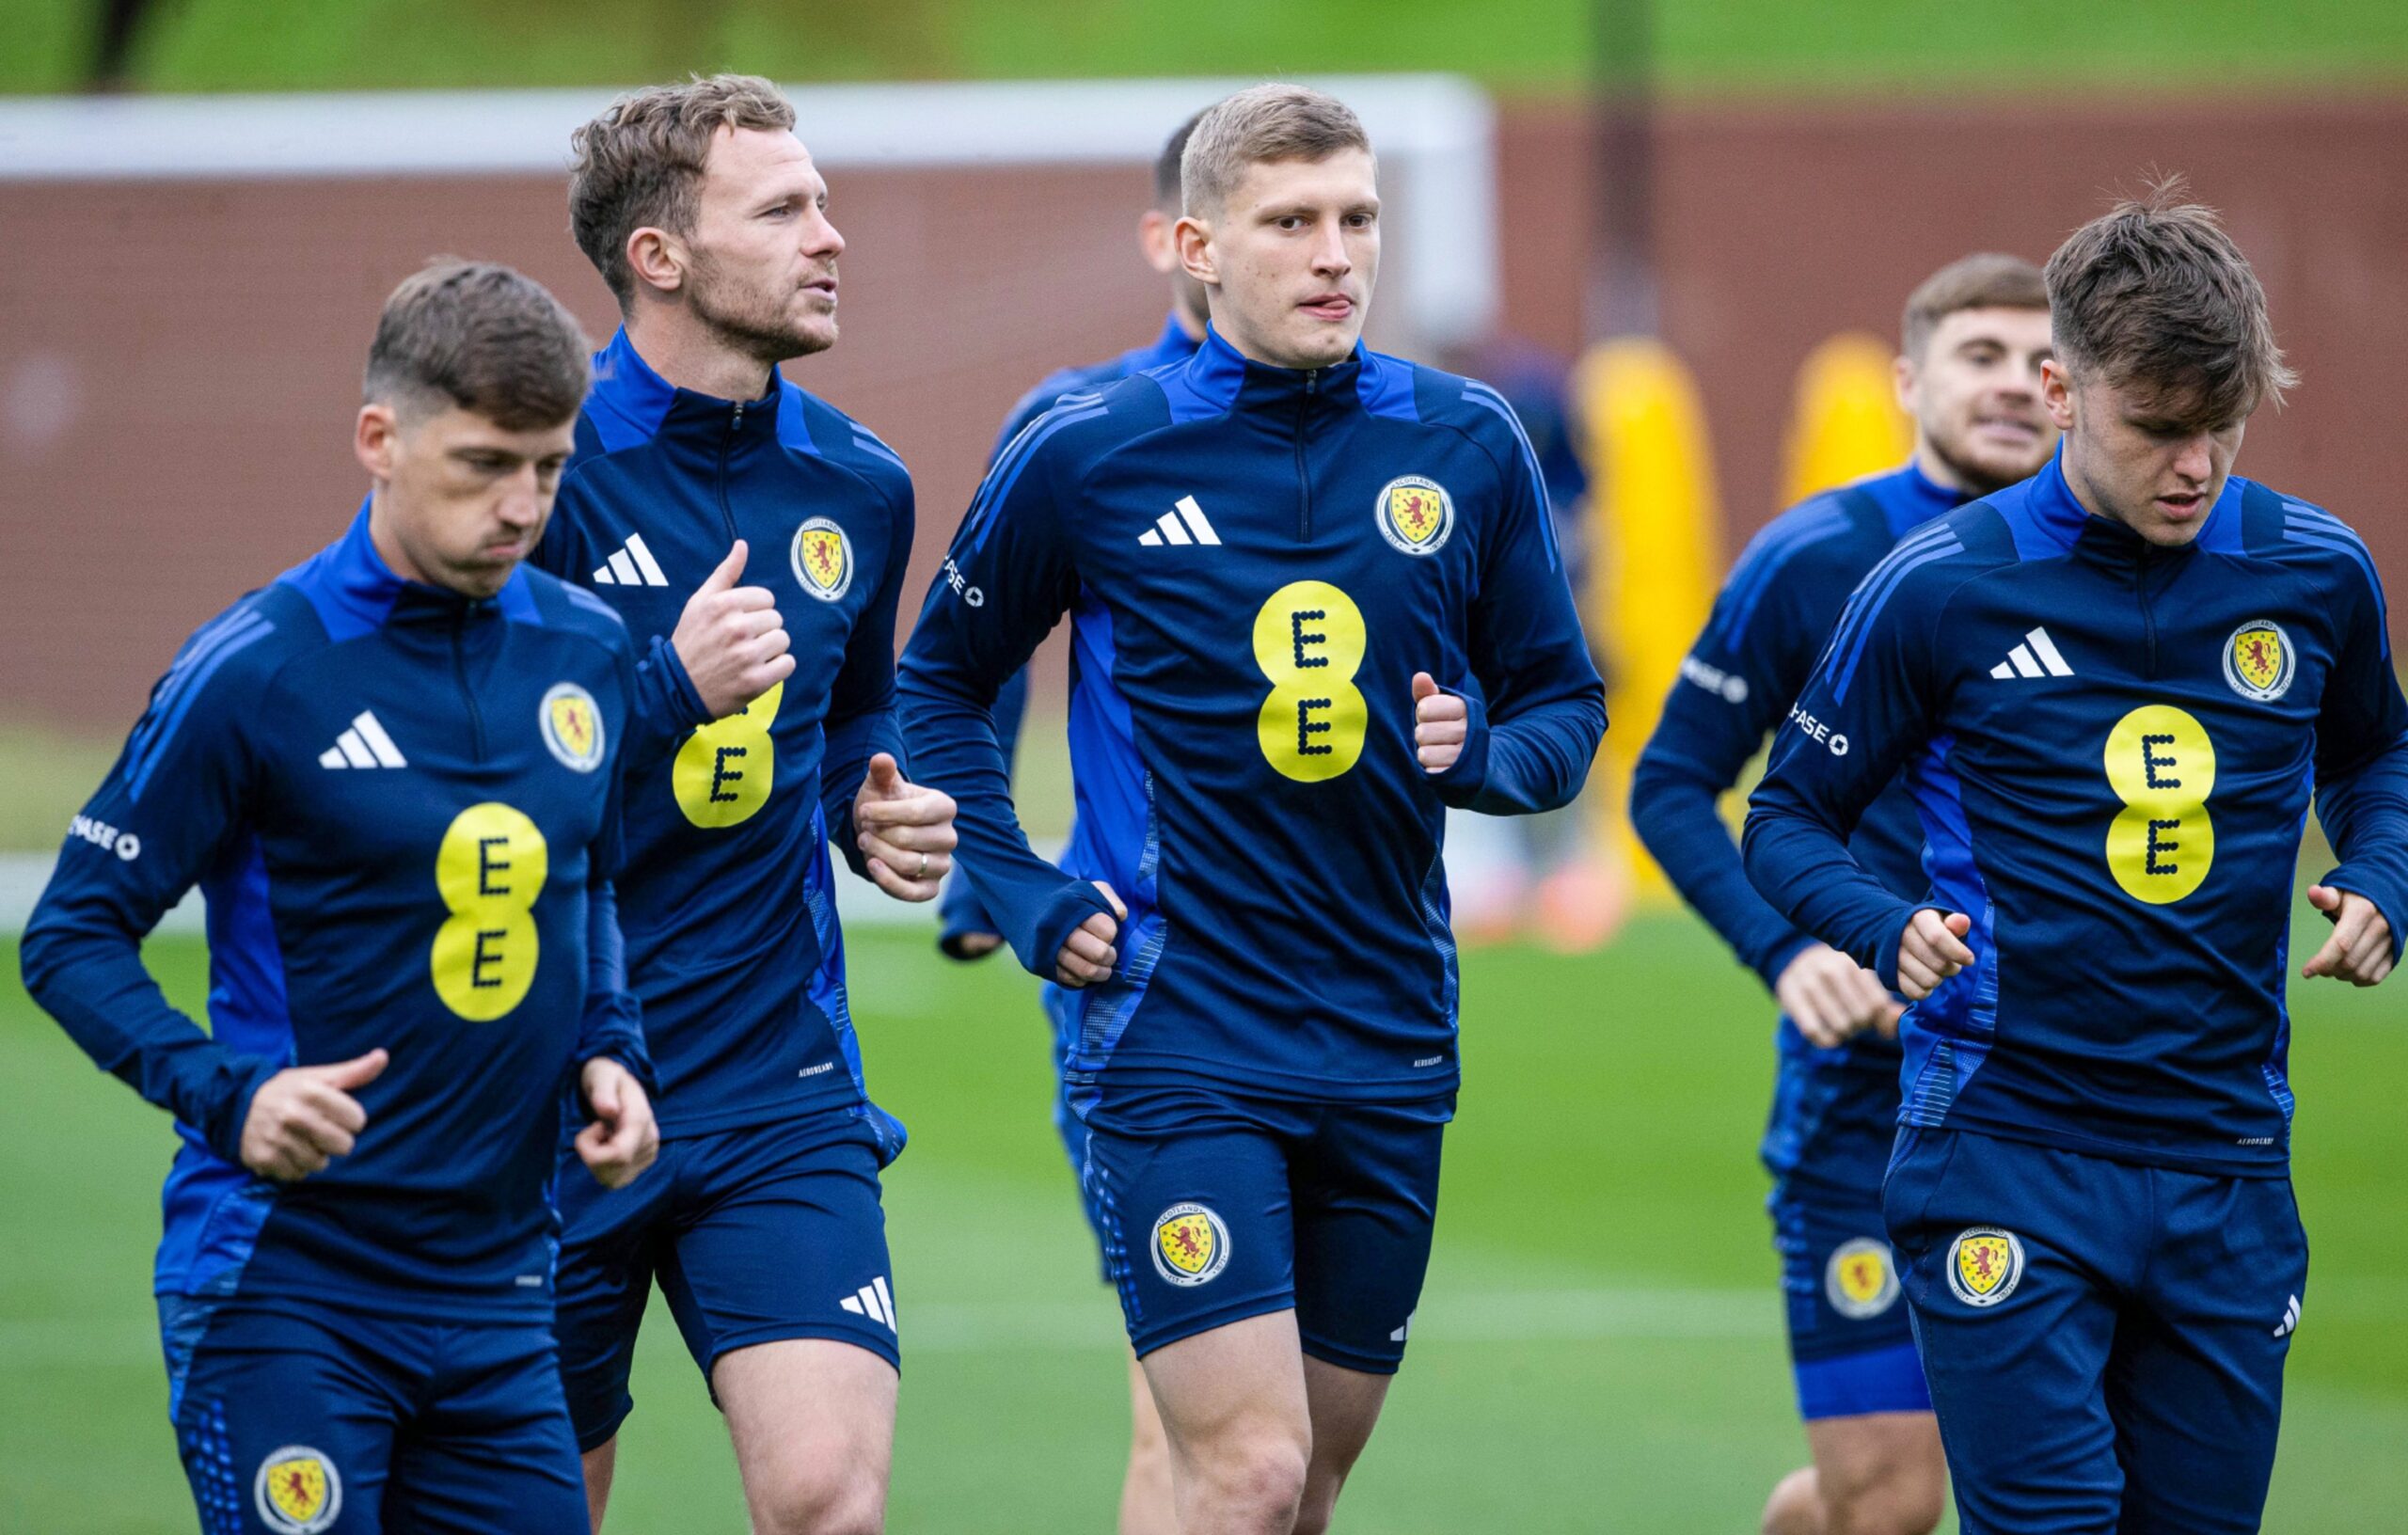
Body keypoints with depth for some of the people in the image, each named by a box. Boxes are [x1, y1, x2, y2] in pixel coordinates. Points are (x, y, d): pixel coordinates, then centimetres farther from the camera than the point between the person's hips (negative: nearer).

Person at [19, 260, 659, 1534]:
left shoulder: (587, 652, 7)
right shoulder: (254, 673, -10)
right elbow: (73, 938, -6)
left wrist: (609, 1049, 5)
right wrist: (227, 1091, -21)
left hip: (496, 1278, 6)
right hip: (282, 1278, -5)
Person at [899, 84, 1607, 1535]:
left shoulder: (1467, 445, 3)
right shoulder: (1089, 453, -4)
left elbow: (1567, 706, 13)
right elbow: (943, 682, 10)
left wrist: (1481, 751, -9)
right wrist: (1026, 897, 0)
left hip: (1391, 1042, 4)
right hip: (1179, 1029, -4)